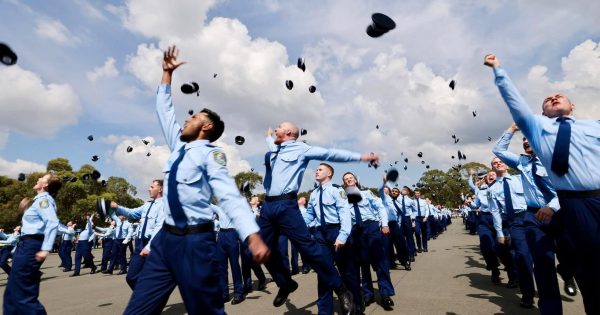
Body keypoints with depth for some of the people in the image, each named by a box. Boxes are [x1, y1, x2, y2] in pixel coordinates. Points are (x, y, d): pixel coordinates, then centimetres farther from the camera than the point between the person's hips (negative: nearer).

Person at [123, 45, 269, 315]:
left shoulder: (210, 153, -8)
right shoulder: (179, 146, 14)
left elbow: (229, 196, -21)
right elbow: (164, 110, 27)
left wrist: (252, 236, -34)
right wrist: (167, 73, 30)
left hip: (195, 241, -7)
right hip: (165, 237, 8)